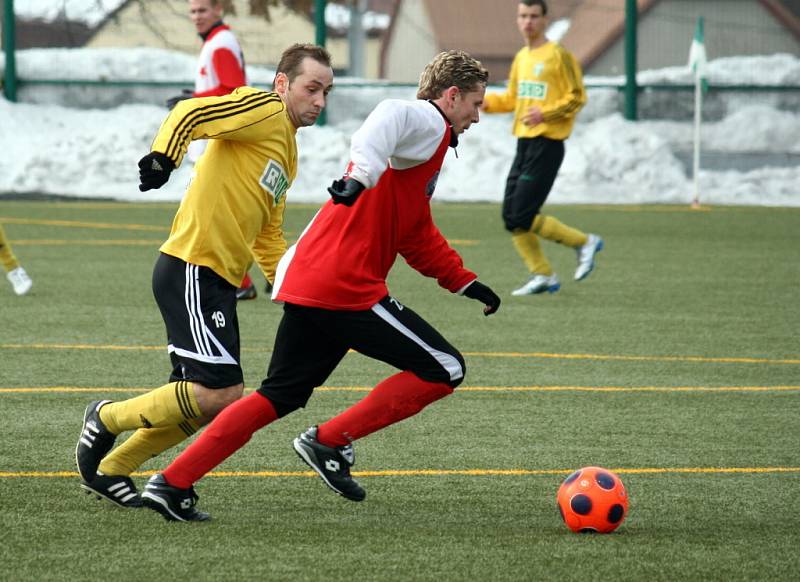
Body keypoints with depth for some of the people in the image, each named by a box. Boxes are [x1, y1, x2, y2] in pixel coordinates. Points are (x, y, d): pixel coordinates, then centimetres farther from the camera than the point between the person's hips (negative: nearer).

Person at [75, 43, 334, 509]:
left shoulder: (287, 155, 23)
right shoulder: (264, 110, -5)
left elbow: (268, 238, 29)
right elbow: (189, 114, -21)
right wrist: (163, 156, -38)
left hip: (216, 281, 10)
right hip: (191, 272, -10)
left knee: (203, 399, 10)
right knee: (219, 392, -14)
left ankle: (109, 470, 23)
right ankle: (107, 419, 4)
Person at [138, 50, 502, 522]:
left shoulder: (427, 137, 28)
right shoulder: (428, 122, -3)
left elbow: (418, 237, 37)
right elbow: (390, 116, -29)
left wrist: (465, 283, 33)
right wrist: (363, 173, -44)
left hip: (304, 284, 10)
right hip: (348, 287, -10)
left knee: (278, 397, 14)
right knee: (444, 369, -3)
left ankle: (173, 483, 7)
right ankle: (330, 442, -3)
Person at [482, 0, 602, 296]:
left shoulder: (558, 55, -9)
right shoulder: (521, 58, 14)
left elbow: (577, 97, -10)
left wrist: (545, 113, -23)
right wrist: (485, 102, 5)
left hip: (547, 143, -8)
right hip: (523, 142, 8)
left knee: (523, 217, -13)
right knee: (511, 217, 3)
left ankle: (584, 242, 4)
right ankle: (542, 275, 13)